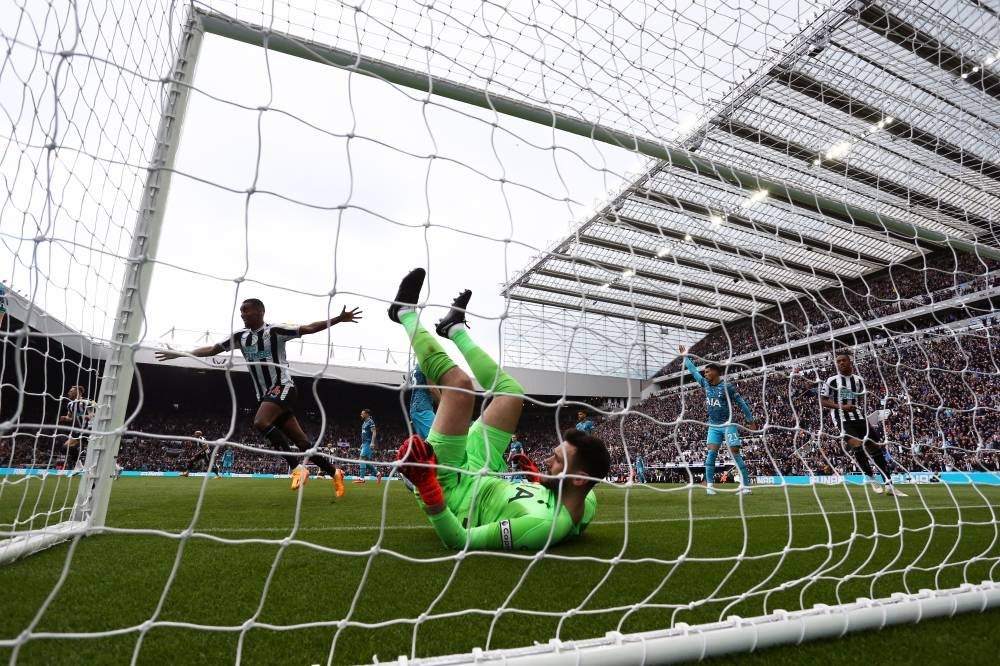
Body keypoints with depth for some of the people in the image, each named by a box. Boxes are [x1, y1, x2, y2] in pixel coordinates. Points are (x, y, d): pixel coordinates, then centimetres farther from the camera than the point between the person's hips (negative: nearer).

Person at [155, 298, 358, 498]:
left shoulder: (275, 331, -8)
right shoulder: (240, 337, 11)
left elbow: (308, 328, -13)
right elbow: (212, 349, 21)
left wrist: (339, 319, -22)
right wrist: (180, 354, 22)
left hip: (282, 387, -6)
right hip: (264, 394, 6)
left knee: (261, 422, -30)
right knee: (301, 441, 1)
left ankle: (297, 467, -23)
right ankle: (334, 473, 11)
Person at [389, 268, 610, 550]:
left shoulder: (543, 524, -38)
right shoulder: (588, 502, -14)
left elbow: (459, 541, -36)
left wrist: (425, 485, -46)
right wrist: (535, 475, 20)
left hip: (451, 487, -7)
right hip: (483, 477, 7)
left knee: (460, 382, -20)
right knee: (511, 392, 5)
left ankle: (406, 313, 5)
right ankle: (455, 327, 28)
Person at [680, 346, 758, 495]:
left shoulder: (727, 386, -12)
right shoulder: (705, 384, 4)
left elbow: (741, 403, -6)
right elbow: (693, 371, 17)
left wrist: (751, 420, -4)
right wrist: (685, 357, 24)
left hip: (728, 424, -5)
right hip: (713, 426, 5)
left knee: (735, 454, -6)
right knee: (711, 453, -4)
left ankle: (745, 485, -1)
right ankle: (709, 484, -1)